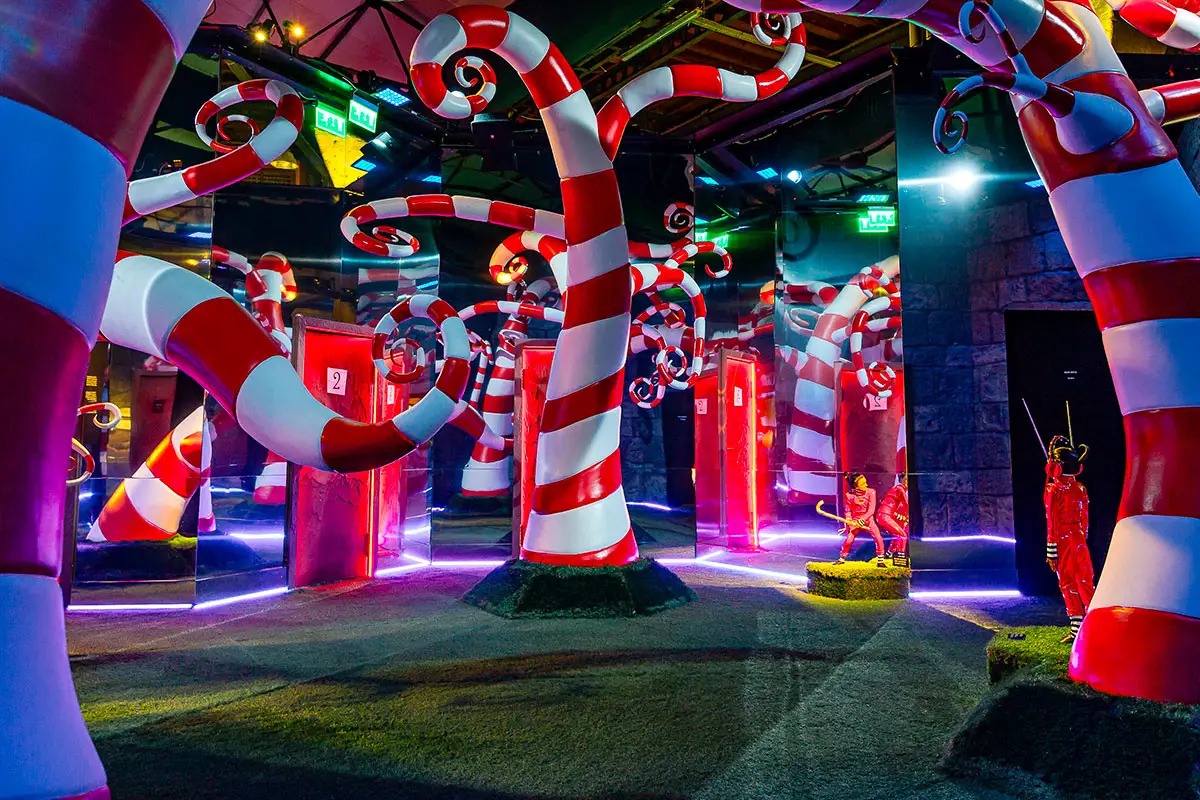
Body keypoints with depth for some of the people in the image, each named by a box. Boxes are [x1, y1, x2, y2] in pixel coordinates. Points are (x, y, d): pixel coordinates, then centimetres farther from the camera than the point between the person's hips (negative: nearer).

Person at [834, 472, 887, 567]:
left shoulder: (871, 492, -15)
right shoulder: (850, 495, -13)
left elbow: (871, 510, -18)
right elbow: (848, 510, -2)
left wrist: (863, 519, -27)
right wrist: (849, 520, -20)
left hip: (868, 519, 0)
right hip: (855, 521, 0)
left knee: (878, 538, -13)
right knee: (848, 540, -6)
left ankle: (880, 560, 4)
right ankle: (842, 558, 17)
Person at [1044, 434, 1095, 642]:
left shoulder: (1053, 490, -13)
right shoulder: (1080, 488, 5)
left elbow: (1052, 524, -13)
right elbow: (1084, 518, 11)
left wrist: (1051, 552, -10)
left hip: (1063, 543, -5)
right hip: (1080, 541, 5)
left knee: (1068, 585, 3)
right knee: (1085, 582, 10)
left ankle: (1077, 629, 8)